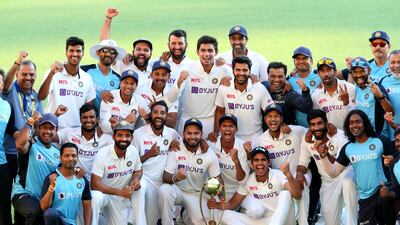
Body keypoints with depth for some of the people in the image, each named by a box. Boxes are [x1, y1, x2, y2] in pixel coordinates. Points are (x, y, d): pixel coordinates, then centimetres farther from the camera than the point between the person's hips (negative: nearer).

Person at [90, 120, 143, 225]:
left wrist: (136, 179, -15)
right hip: (104, 193, -5)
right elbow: (95, 184, -24)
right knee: (96, 197, -38)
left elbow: (138, 170, 10)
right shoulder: (102, 155, -23)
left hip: (122, 198, 5)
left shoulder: (133, 151, -9)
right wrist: (120, 192, -28)